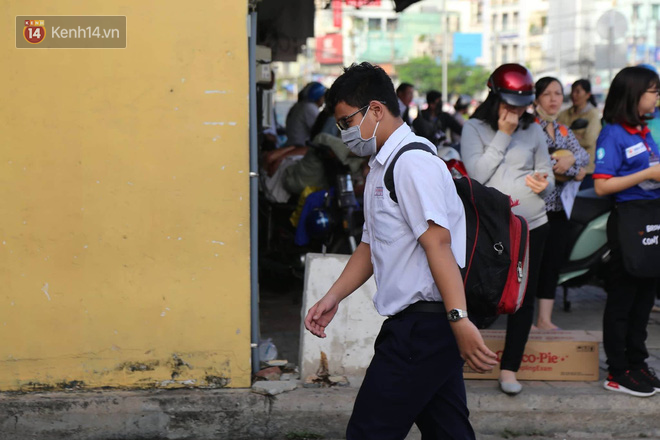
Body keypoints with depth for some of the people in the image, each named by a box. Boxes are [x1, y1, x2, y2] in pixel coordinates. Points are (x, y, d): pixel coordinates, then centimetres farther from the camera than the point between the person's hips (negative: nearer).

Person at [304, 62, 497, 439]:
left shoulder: (413, 163, -14)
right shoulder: (382, 167, 19)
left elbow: (437, 242, -23)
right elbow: (372, 245, 24)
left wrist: (459, 321, -29)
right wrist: (333, 298, 15)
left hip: (424, 326, -10)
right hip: (415, 324, 10)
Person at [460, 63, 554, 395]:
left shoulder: (533, 131, 10)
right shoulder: (475, 128, 1)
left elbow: (548, 179, 14)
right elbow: (477, 173, -12)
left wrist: (544, 184, -10)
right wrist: (503, 135, -12)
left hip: (531, 224, 3)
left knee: (524, 296, 4)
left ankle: (509, 368, 13)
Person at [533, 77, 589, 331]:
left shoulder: (564, 132, 17)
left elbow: (584, 156, 3)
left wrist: (570, 159, -20)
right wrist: (574, 172, -12)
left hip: (558, 207, 7)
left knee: (553, 262, 8)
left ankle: (545, 319, 14)